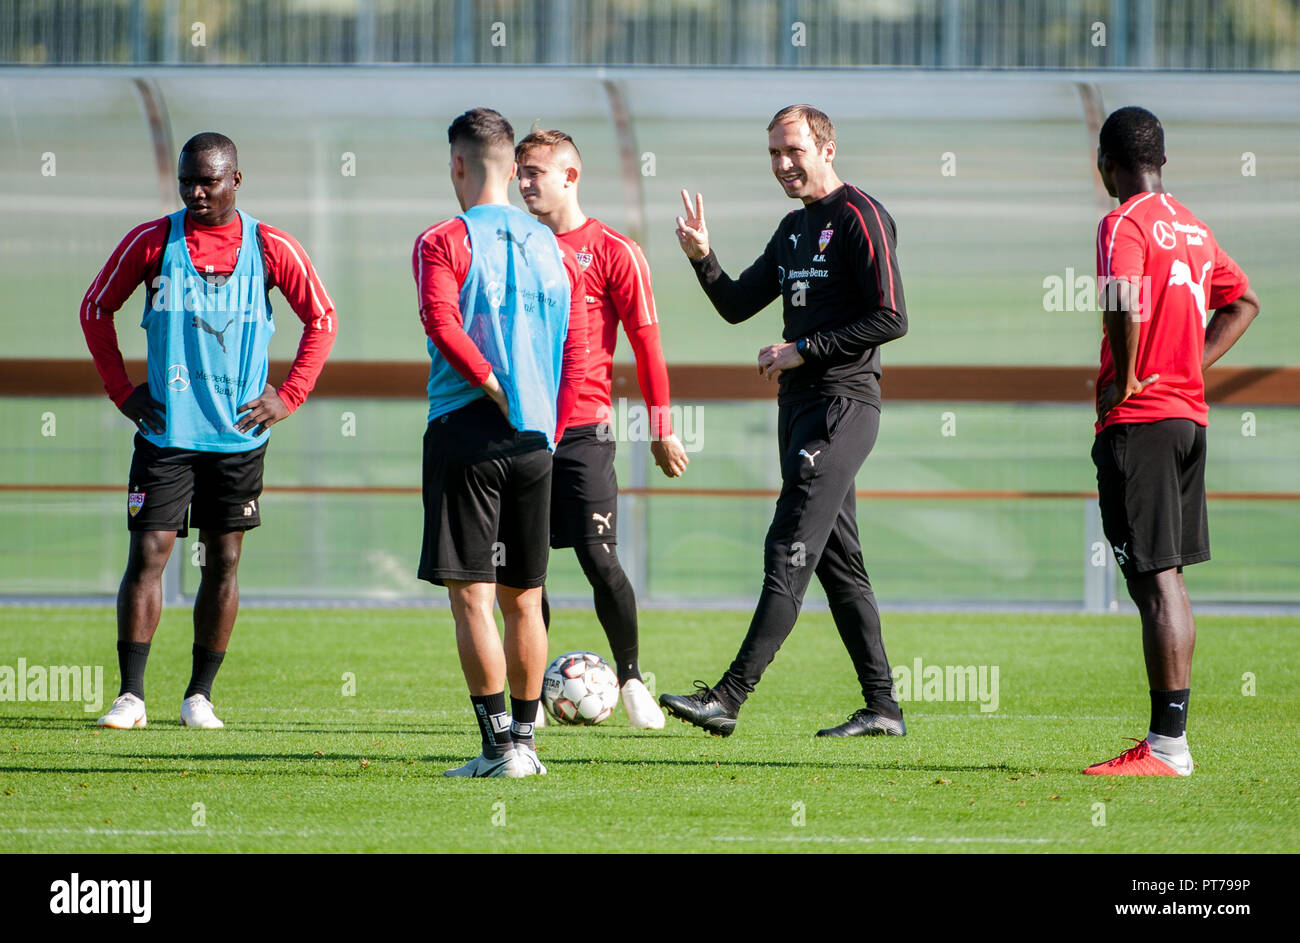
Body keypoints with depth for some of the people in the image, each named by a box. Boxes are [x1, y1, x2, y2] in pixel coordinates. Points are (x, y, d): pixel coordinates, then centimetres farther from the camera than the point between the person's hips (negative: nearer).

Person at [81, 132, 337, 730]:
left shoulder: (271, 249, 1)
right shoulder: (151, 243, 0)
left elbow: (322, 321, 9)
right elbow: (95, 308, 11)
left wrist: (288, 396, 0)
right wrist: (121, 390, 3)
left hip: (239, 434, 1)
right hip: (165, 430, -1)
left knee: (223, 562, 4)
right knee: (147, 553, -8)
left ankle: (200, 695, 13)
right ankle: (131, 696, -6)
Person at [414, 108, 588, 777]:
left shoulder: (443, 243, -4)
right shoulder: (554, 251, 11)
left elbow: (443, 322, -21)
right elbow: (575, 357, 9)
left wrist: (496, 391, -15)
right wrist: (546, 432, 12)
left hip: (466, 434, -5)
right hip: (535, 443, 5)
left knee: (472, 596, -3)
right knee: (523, 600, 13)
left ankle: (499, 743, -9)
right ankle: (524, 739, 17)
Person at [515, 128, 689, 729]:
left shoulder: (612, 252, -2)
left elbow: (646, 342, 0)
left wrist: (661, 431, -1)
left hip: (583, 427, -4)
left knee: (598, 558, -9)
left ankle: (630, 677, 7)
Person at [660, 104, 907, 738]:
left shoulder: (859, 217, -9)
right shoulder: (794, 229, 18)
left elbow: (890, 320, -16)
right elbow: (737, 305, 19)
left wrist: (803, 350, -15)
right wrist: (702, 257, 1)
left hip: (842, 403, -10)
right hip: (800, 402, 10)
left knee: (789, 553, -13)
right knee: (838, 560, 9)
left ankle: (729, 697, -19)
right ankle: (881, 706, 12)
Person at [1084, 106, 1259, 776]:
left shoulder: (1124, 225, -11)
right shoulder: (1193, 228, 14)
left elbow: (1127, 304, -29)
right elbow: (1243, 302, 23)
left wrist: (1124, 381, -15)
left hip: (1138, 420, -8)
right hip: (1189, 413, 8)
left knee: (1155, 582, -8)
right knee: (1168, 578, 13)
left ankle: (1167, 745, -10)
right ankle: (1172, 735, 15)